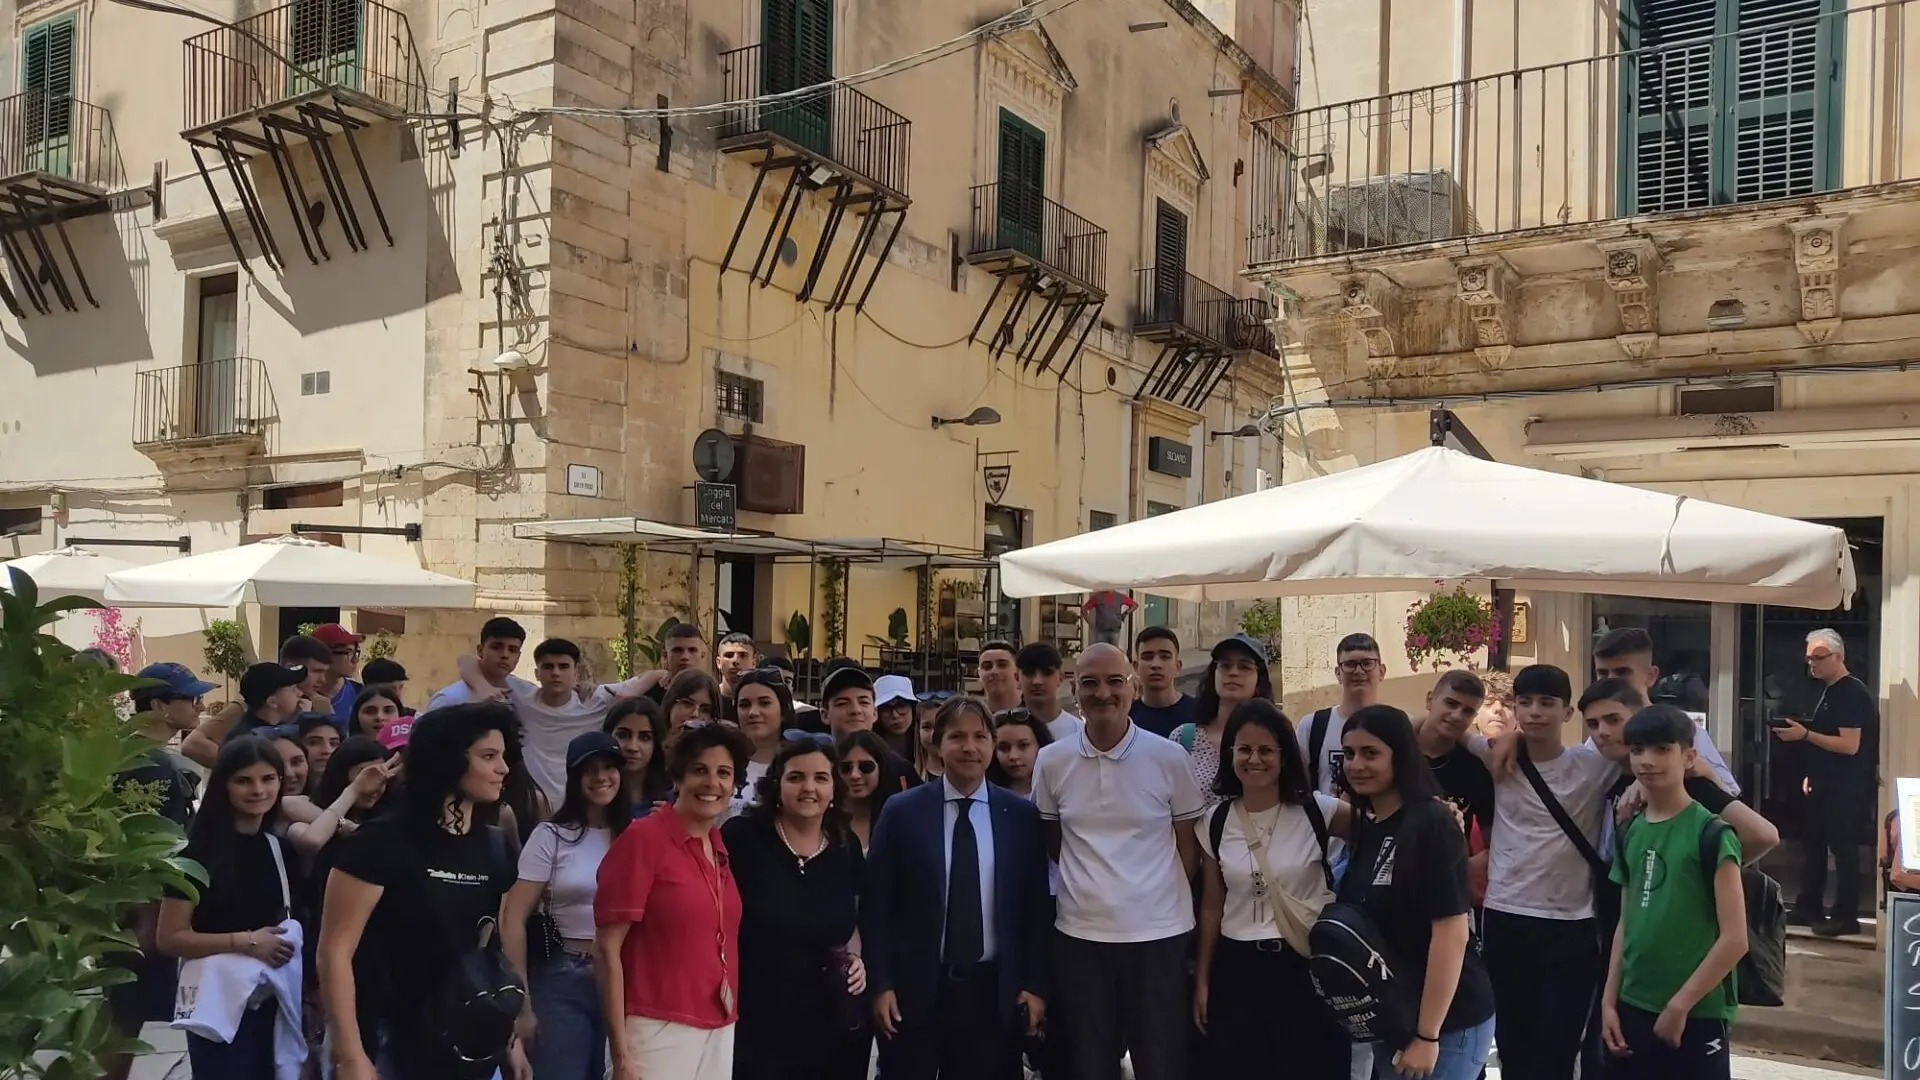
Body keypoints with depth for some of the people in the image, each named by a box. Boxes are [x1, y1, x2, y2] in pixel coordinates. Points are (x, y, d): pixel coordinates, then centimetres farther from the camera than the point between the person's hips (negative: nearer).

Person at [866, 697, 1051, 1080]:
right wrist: (881, 984, -5)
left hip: (993, 990, 1)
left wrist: (1034, 984, 1)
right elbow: (875, 905, -1)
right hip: (914, 988, -1)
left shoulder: (1022, 815, 2)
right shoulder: (902, 812, -2)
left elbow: (1035, 906, 5)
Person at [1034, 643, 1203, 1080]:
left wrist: (1175, 902, 4)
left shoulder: (1170, 758, -5)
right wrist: (1086, 882, 8)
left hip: (1159, 933, -2)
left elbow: (1189, 845, 4)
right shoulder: (1051, 762, 0)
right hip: (1079, 934, 2)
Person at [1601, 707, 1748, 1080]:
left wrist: (1679, 1005, -13)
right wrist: (1609, 1001, 7)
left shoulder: (1710, 832, -11)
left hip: (1696, 1016, -5)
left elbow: (1735, 938, -13)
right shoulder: (1630, 832, 7)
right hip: (1633, 1009, 6)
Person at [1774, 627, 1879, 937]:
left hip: (1847, 788, -10)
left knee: (1843, 849, -4)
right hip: (1825, 784, 10)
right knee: (1813, 845, 12)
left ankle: (1846, 917, 2)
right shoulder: (1829, 691, 14)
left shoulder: (1852, 693, -15)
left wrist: (1805, 734, -24)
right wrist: (1813, 773, 17)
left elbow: (1850, 745, -22)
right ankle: (1808, 908, 20)